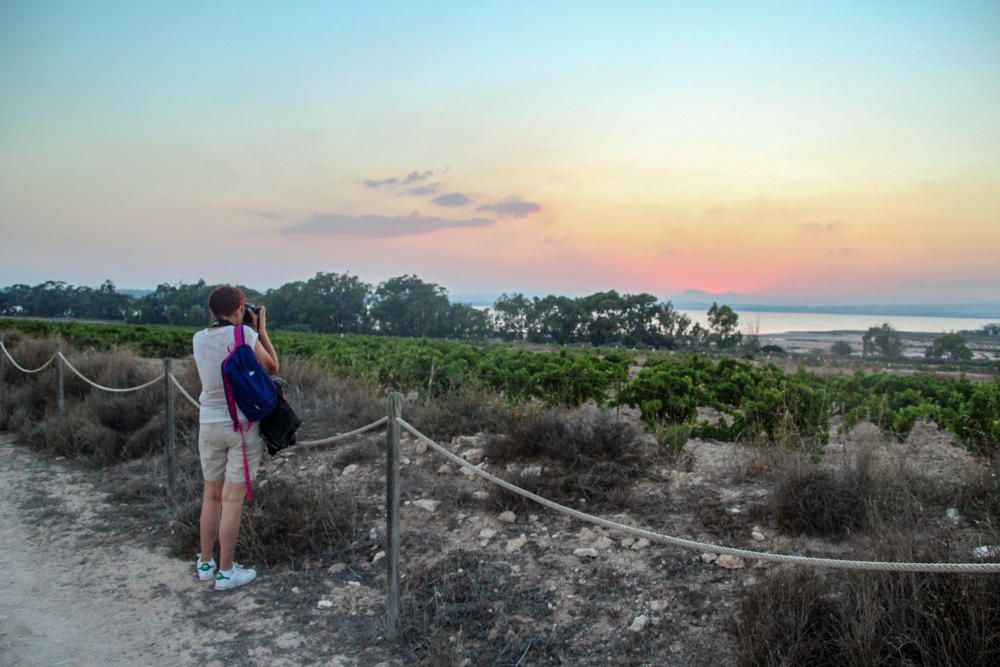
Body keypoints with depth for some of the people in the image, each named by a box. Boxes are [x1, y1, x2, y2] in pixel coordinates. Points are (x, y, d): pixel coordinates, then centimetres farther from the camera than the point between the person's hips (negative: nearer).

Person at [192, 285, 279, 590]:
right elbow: (272, 368, 0)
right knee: (233, 497, 1)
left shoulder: (199, 339, 3)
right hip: (243, 425, -5)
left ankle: (206, 563, 27)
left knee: (211, 495, 16)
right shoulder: (244, 335, -12)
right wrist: (261, 330, 6)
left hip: (209, 424, 5)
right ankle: (226, 572, 10)